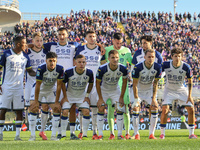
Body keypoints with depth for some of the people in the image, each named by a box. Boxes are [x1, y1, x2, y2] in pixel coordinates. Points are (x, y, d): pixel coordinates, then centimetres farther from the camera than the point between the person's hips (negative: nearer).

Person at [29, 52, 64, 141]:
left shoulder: (60, 69, -24)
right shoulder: (41, 69, -31)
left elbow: (59, 85, -17)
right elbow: (38, 85, -24)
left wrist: (56, 102, -16)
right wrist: (36, 101, -22)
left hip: (51, 90, 2)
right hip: (39, 89, -2)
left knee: (57, 110, -7)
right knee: (33, 109, -14)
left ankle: (53, 135, 1)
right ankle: (32, 135, -7)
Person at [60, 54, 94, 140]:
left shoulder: (89, 73, -19)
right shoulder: (68, 72, -25)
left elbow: (91, 83, 2)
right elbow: (63, 83, -7)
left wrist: (87, 96, 1)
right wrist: (65, 97, -6)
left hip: (82, 95, 2)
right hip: (69, 94, -2)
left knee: (86, 111, -13)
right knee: (65, 112, -15)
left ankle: (84, 134, -2)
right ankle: (63, 134, -3)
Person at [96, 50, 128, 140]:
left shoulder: (123, 69, -22)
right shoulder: (102, 69, -28)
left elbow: (124, 82, -6)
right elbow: (97, 83, -15)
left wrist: (121, 97, -7)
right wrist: (100, 98, -13)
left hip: (115, 90, 1)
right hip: (103, 90, -1)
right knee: (101, 109, -9)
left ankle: (120, 134, -4)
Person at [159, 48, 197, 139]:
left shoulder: (186, 67, -19)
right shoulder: (165, 65, -20)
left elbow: (190, 81, -6)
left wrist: (189, 95, -9)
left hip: (181, 90, 1)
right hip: (169, 90, -1)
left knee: (191, 109, -6)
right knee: (165, 109, -18)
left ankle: (191, 133, 7)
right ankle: (162, 133, -4)